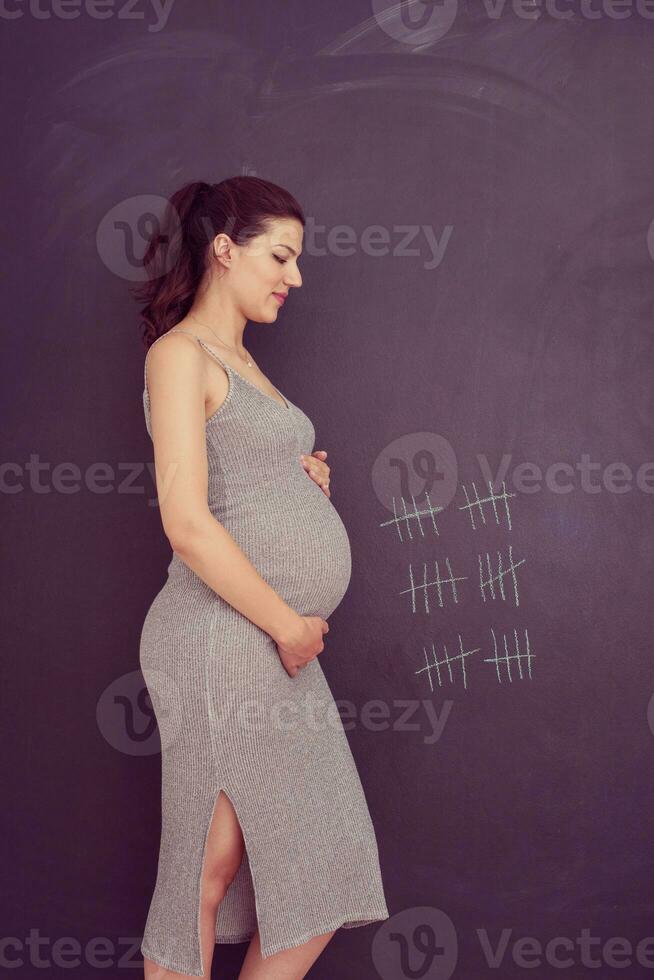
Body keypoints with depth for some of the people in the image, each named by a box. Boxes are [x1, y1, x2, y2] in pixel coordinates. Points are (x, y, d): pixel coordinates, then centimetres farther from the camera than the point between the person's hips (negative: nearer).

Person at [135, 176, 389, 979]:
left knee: (321, 867, 13)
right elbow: (187, 525, -18)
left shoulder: (239, 359, 18)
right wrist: (288, 625, -13)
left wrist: (303, 481, 7)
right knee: (208, 872, 4)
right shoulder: (178, 354, -9)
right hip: (222, 641, -9)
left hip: (280, 643, 9)